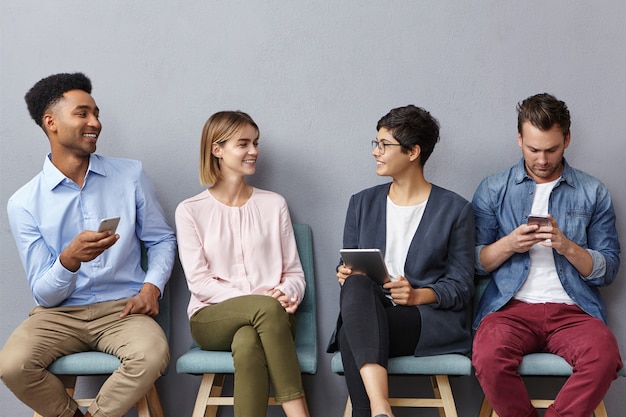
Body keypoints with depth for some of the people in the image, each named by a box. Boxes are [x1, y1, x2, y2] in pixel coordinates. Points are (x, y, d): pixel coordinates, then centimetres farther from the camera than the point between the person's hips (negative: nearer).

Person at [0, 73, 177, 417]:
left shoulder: (130, 175, 4)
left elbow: (161, 239, 13)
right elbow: (44, 295, -2)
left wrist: (151, 286, -8)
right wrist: (69, 259, -24)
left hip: (122, 309, 0)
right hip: (59, 313, 0)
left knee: (153, 354, -33)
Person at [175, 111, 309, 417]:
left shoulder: (274, 205, 13)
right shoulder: (190, 211, 6)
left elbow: (295, 274, 12)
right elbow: (199, 282, -2)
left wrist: (287, 294, -14)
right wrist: (259, 299, -16)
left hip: (271, 317, 1)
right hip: (212, 317, -1)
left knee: (247, 344, -36)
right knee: (266, 308, -35)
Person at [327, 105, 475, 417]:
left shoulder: (455, 210, 7)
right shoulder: (362, 203, 18)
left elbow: (461, 286, 3)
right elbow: (346, 267, 21)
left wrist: (418, 295, -16)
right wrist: (345, 275, -4)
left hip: (431, 318, -3)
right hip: (367, 311, 3)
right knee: (356, 284, -36)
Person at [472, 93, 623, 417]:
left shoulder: (593, 193, 12)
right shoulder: (493, 189, 11)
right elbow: (473, 262, 9)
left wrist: (567, 246, -8)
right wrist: (509, 245, -9)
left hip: (572, 310, 1)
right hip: (511, 306, 0)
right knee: (488, 357, -33)